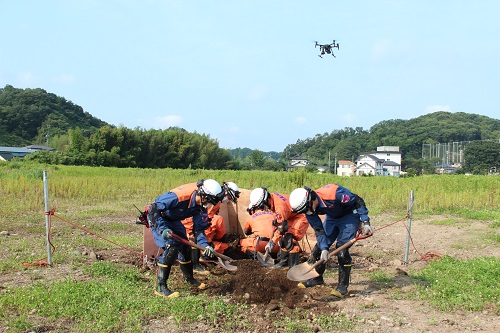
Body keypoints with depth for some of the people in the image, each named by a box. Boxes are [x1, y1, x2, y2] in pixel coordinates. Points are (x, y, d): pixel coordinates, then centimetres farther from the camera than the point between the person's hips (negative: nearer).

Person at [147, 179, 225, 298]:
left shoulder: (201, 206, -12)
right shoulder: (179, 196, -37)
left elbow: (199, 228, -5)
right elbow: (154, 209, -30)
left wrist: (205, 245, -19)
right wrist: (163, 229, -34)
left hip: (173, 220, 8)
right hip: (157, 217, -8)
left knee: (185, 247, 8)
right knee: (171, 248, -21)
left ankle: (189, 279, 32)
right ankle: (160, 287, -13)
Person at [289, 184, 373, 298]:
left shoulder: (332, 193, -38)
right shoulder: (309, 208, -16)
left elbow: (358, 201, -25)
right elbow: (318, 229, -10)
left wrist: (365, 222, -25)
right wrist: (324, 249, -20)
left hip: (350, 215, -6)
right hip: (332, 218, 6)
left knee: (342, 248, -18)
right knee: (319, 247, 2)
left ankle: (343, 286, -6)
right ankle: (316, 278, 24)